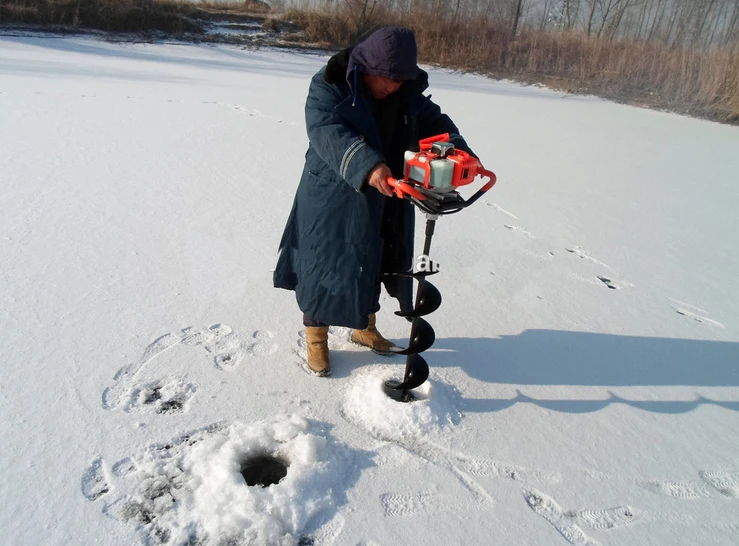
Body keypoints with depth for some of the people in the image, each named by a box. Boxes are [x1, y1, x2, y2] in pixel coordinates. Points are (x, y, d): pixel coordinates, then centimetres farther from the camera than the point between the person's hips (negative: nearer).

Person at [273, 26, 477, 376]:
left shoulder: (409, 94, 1)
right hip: (333, 200, -5)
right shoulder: (329, 86, -16)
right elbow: (327, 131, -30)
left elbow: (434, 123, 3)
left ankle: (364, 327, 40)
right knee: (325, 267, 4)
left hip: (385, 204, 5)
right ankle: (316, 336, 26)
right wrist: (367, 166, -46)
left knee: (374, 265, 17)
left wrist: (457, 150, -18)